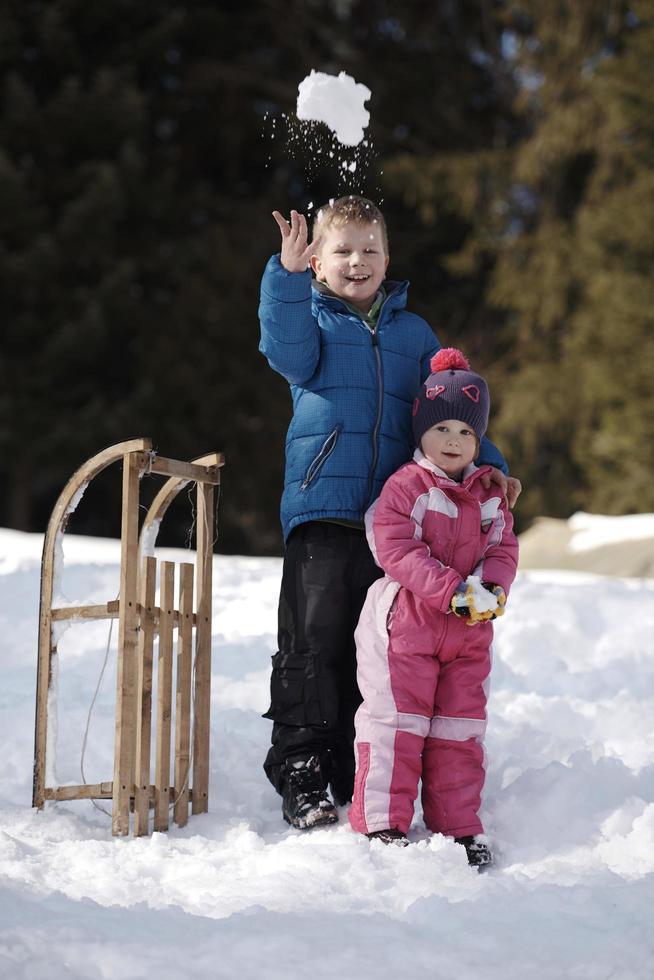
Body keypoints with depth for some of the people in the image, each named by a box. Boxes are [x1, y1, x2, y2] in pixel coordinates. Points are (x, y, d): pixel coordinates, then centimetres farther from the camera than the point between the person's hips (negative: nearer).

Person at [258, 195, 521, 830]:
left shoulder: (412, 332, 20)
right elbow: (290, 354, -14)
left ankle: (357, 777, 14)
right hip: (320, 507, -3)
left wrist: (487, 464, 7)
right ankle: (300, 778, -5)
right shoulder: (310, 317, 10)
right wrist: (288, 277, -26)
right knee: (314, 641, -11)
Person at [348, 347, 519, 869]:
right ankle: (381, 822, 2)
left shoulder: (489, 494, 10)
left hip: (469, 631, 5)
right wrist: (455, 593, -25)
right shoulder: (405, 487, -8)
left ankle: (460, 826, 18)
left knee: (460, 727, 10)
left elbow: (504, 547, 7)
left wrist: (492, 589, -16)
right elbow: (398, 551, -18)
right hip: (407, 623, -5)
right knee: (398, 722, -4)